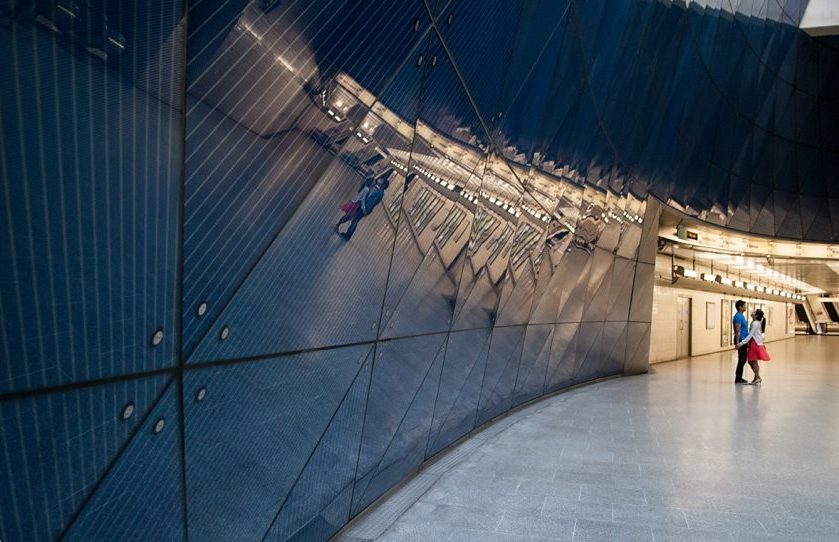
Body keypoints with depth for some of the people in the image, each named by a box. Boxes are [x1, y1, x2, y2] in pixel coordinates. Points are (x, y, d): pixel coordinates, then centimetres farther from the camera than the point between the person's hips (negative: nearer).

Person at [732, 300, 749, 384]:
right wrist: (737, 343, -23)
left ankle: (739, 377, 17)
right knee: (742, 360, -6)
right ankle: (738, 378, -1)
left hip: (743, 340, 10)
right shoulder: (738, 316, -15)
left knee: (743, 359, 12)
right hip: (741, 340, -10)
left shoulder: (741, 316, 15)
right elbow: (738, 331, -20)